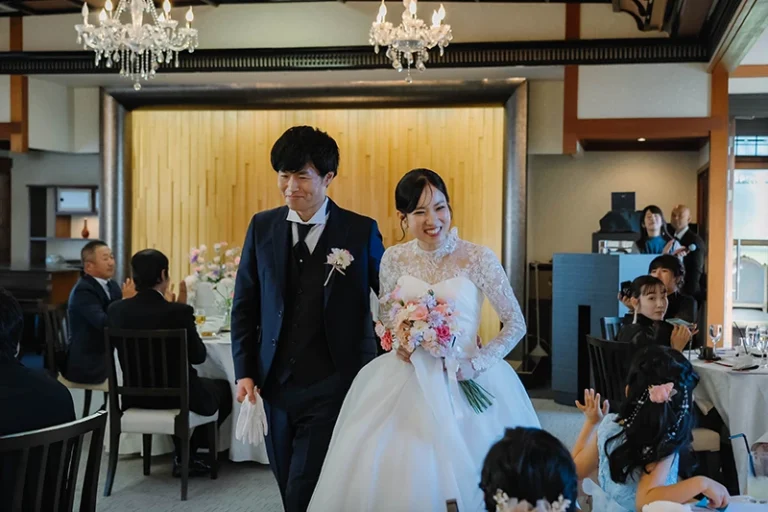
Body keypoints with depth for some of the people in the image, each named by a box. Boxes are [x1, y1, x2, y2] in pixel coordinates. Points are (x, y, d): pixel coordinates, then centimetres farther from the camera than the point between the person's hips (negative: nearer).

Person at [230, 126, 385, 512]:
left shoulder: (361, 232, -5)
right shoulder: (262, 227, 4)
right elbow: (244, 305, 8)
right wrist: (244, 372, 2)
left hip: (333, 388, -4)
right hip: (275, 386, 4)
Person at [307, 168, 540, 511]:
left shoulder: (478, 258, -8)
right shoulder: (394, 258, 1)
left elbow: (516, 325, -3)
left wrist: (474, 365, -13)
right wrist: (398, 343, -7)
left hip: (463, 383, -2)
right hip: (405, 383, 3)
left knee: (459, 477, 0)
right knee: (386, 472, -1)